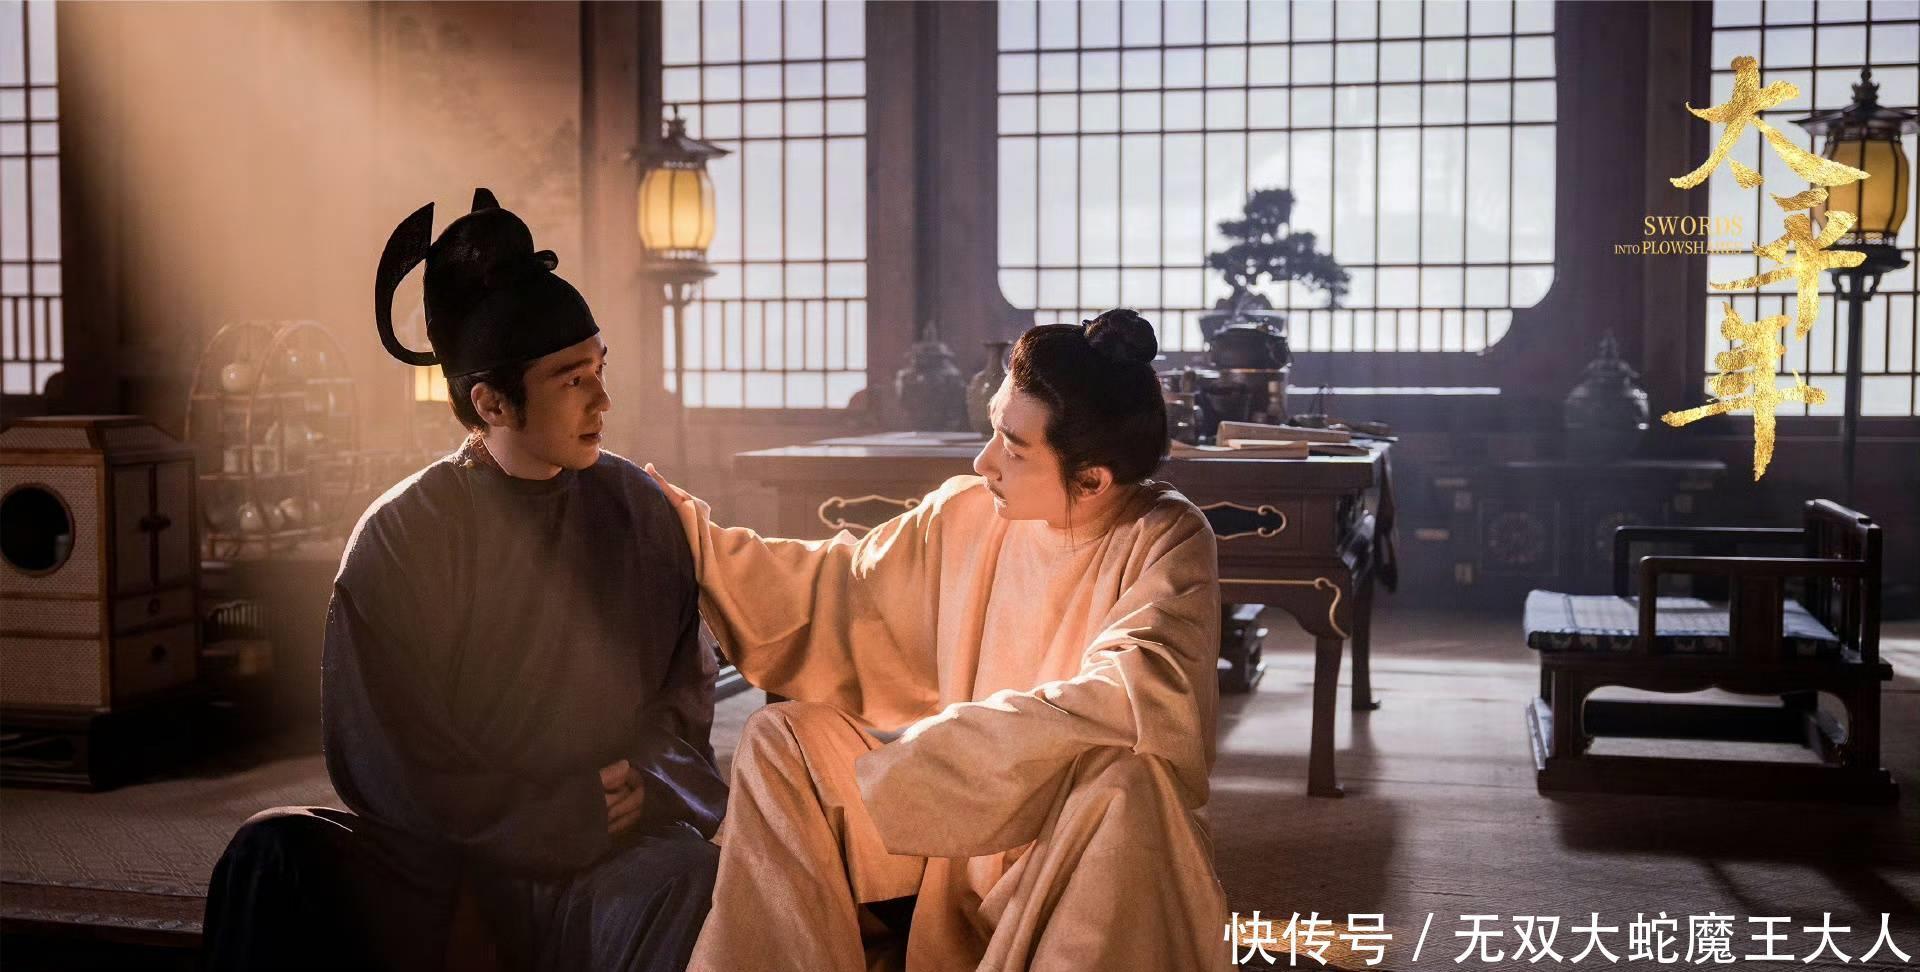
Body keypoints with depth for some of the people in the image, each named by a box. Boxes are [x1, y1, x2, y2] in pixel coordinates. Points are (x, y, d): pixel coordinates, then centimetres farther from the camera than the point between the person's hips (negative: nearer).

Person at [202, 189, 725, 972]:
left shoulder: (635, 510, 5)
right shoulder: (401, 538, -2)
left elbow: (687, 684, 10)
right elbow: (394, 766, -4)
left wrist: (643, 785, -10)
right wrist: (574, 815, -11)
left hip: (608, 863, 0)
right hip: (439, 874, 0)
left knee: (691, 879, -33)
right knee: (279, 853, -27)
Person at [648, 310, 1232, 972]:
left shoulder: (1166, 541, -20)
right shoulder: (963, 513, -6)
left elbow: (1138, 693, -36)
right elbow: (836, 588, 6)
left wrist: (928, 745, -30)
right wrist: (690, 530, 1)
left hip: (1088, 837, -5)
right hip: (962, 811, 5)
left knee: (1124, 769, -37)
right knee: (783, 740, -6)